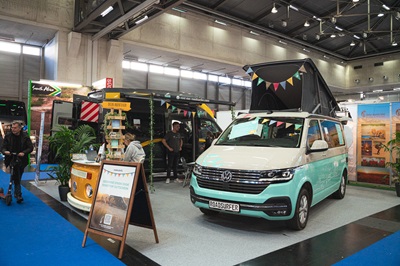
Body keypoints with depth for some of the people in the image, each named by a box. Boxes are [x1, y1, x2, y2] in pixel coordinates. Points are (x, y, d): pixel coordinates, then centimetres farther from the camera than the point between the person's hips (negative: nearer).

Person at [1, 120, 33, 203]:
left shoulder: (25, 136, -4)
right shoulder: (8, 136, -1)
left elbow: (30, 147, -6)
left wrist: (24, 152, -24)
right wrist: (5, 151, -25)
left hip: (21, 161, 1)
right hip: (11, 160, -1)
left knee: (18, 178, 14)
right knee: (16, 178, -9)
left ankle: (17, 194, 30)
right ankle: (18, 195, -6)